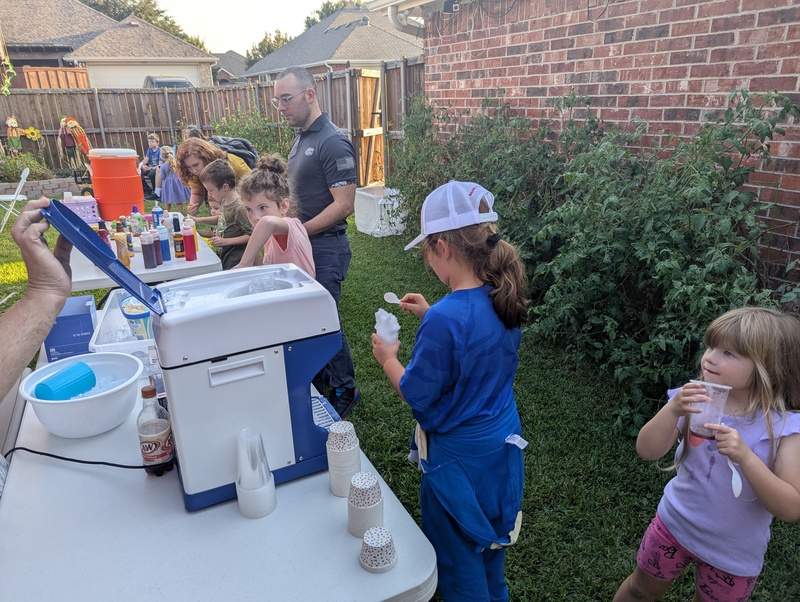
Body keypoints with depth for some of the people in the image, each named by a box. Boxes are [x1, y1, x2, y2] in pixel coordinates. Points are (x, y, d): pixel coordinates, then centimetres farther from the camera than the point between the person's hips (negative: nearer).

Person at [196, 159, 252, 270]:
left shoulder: (239, 207, -23)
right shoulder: (224, 201, 3)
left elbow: (251, 235, -21)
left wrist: (225, 241, -21)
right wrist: (199, 220, 14)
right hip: (222, 254, 9)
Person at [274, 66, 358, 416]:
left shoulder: (332, 143, -17)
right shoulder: (301, 138, 12)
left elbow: (344, 204, -21)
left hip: (325, 247, -9)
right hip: (301, 244, 9)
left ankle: (344, 390, 20)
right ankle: (320, 379, 35)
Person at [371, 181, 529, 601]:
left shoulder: (445, 319, -33)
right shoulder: (503, 300, -9)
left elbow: (417, 396, -20)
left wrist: (388, 359, -4)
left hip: (459, 459, -8)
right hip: (503, 445, 8)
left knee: (459, 566, 19)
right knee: (490, 544, 32)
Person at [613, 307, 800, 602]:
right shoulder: (694, 401, -16)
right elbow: (647, 451, -19)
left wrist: (745, 456, -37)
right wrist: (672, 410, -35)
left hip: (733, 553, -1)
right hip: (674, 524, 2)